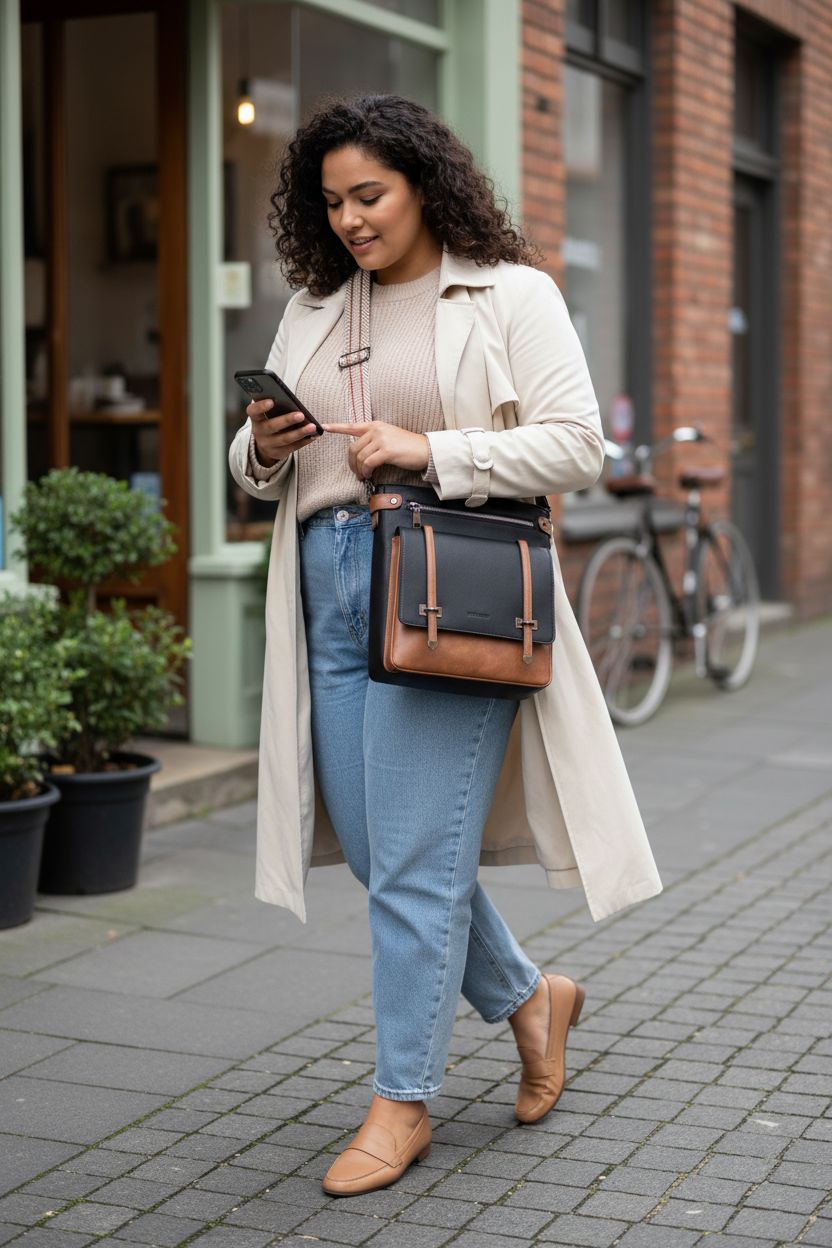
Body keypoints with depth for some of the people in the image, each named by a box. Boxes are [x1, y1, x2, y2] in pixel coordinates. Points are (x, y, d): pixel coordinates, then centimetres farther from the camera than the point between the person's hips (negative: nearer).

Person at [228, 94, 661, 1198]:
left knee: (417, 856, -6)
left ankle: (404, 1099, 8)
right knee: (377, 848, 8)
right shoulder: (312, 309, 17)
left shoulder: (512, 296, 1)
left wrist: (429, 452, -17)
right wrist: (262, 449, -4)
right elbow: (259, 470, 20)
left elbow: (576, 445, -8)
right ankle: (529, 996, 32)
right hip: (329, 590, 6)